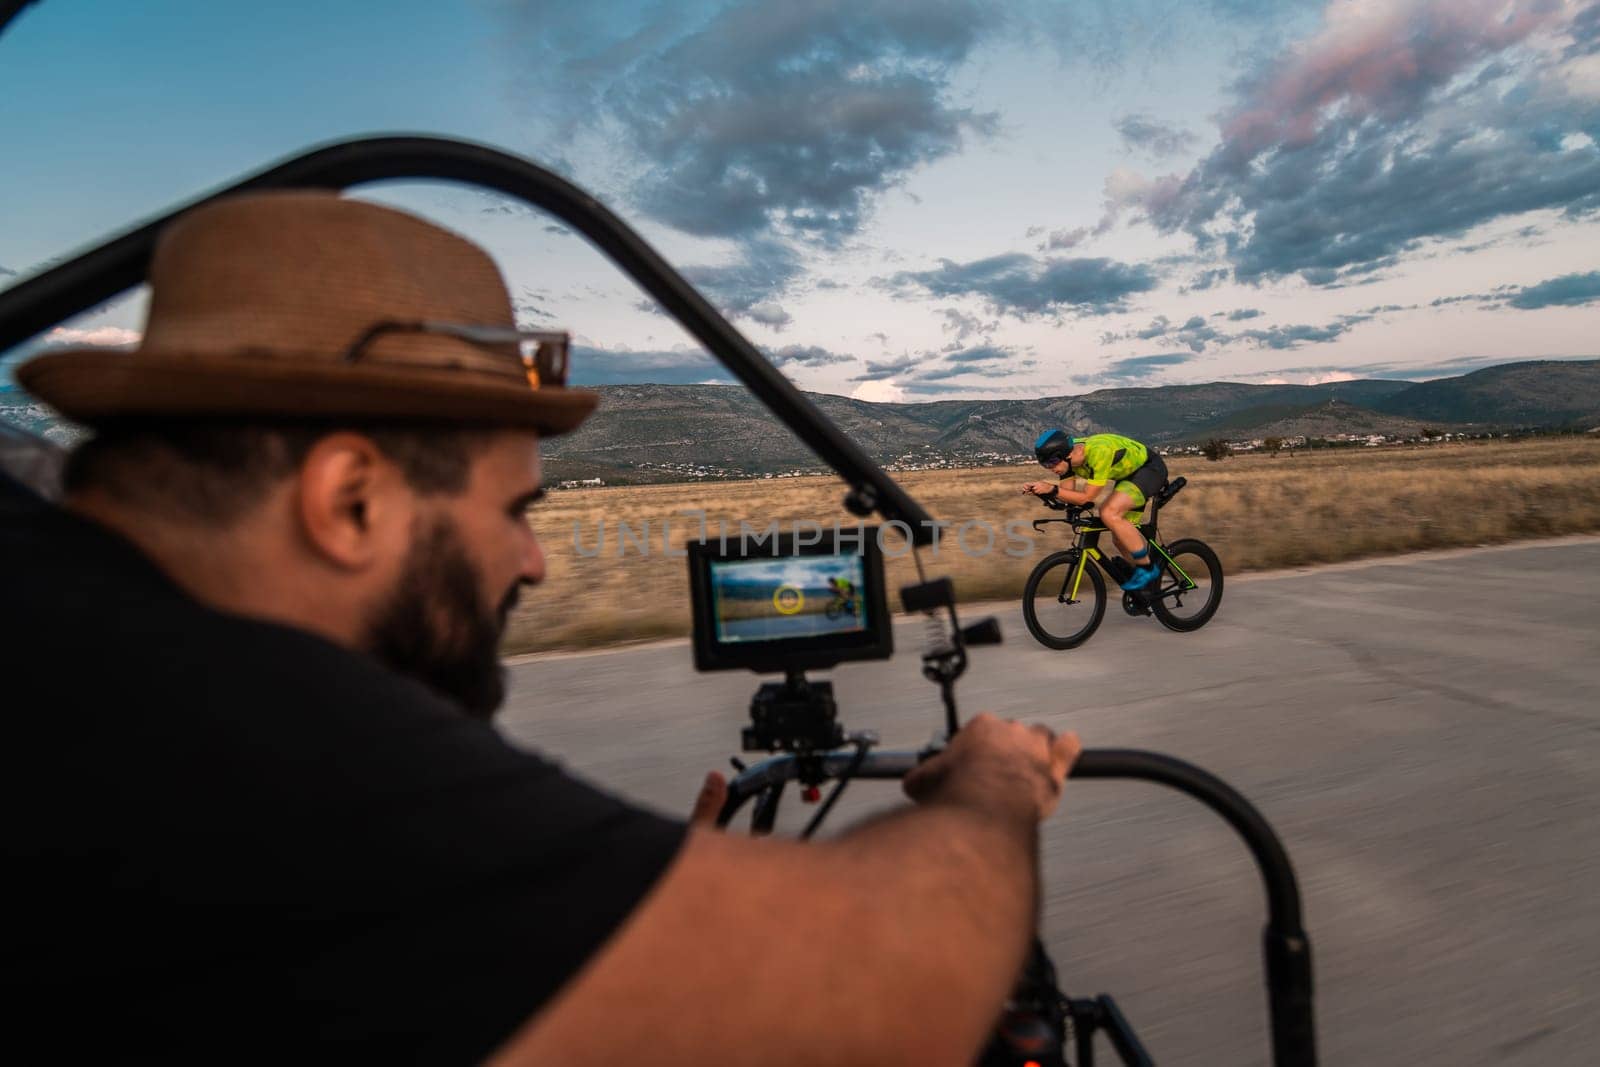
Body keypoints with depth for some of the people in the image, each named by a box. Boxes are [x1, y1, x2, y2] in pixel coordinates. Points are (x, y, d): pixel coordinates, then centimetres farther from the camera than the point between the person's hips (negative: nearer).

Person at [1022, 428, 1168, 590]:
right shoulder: (1069, 453, -12)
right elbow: (1067, 492, -7)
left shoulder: (1098, 452, -36)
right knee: (1121, 537, 5)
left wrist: (1052, 490, -37)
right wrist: (1039, 490, -23)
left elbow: (1087, 498, -32)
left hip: (1150, 468, -9)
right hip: (1129, 474, 9)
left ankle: (1147, 568, -12)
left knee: (1109, 514, -28)